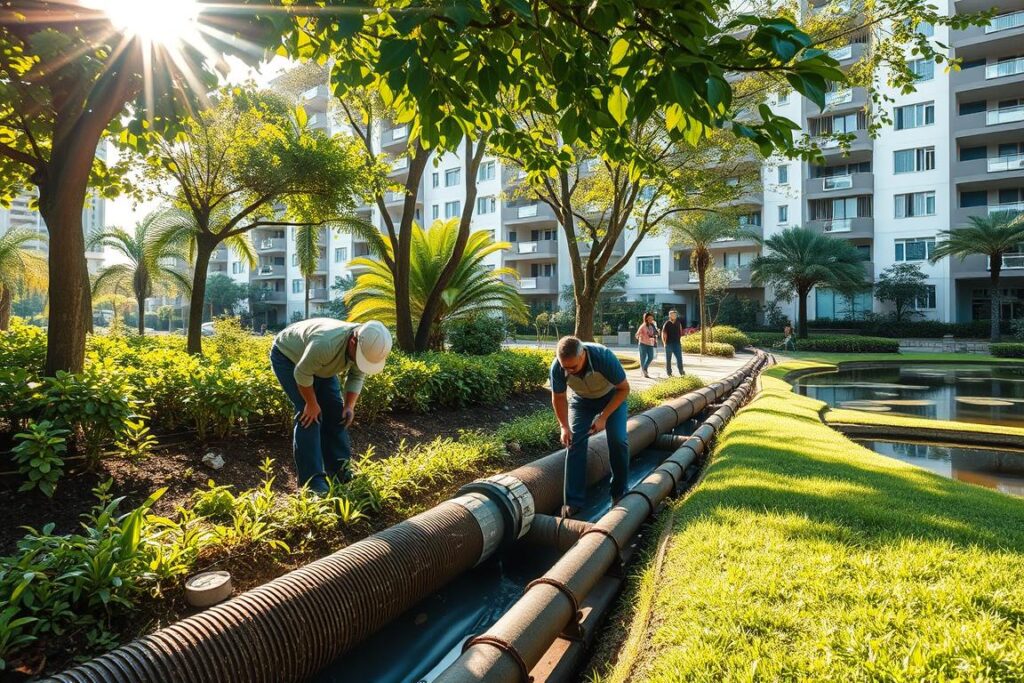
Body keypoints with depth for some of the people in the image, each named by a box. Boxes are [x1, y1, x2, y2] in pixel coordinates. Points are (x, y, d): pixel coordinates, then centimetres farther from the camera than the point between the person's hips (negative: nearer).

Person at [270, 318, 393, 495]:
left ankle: (339, 470, 12)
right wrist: (312, 404, -19)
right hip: (287, 355, -7)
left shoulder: (369, 346, -21)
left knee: (335, 411, 1)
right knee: (310, 416, -15)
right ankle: (312, 480, -9)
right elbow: (302, 374, -30)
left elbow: (357, 376, -6)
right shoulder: (326, 344, -44)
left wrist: (350, 405, -15)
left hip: (317, 362, 7)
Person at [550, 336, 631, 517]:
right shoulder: (557, 367, -31)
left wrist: (603, 417, -26)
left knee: (618, 440, -12)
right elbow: (558, 398, -11)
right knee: (575, 442, -10)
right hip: (582, 400, 2)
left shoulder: (604, 357, -39)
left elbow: (624, 388, -24)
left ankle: (620, 492, 9)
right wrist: (564, 427, -17)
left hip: (613, 396, -2)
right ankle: (574, 500, -3)